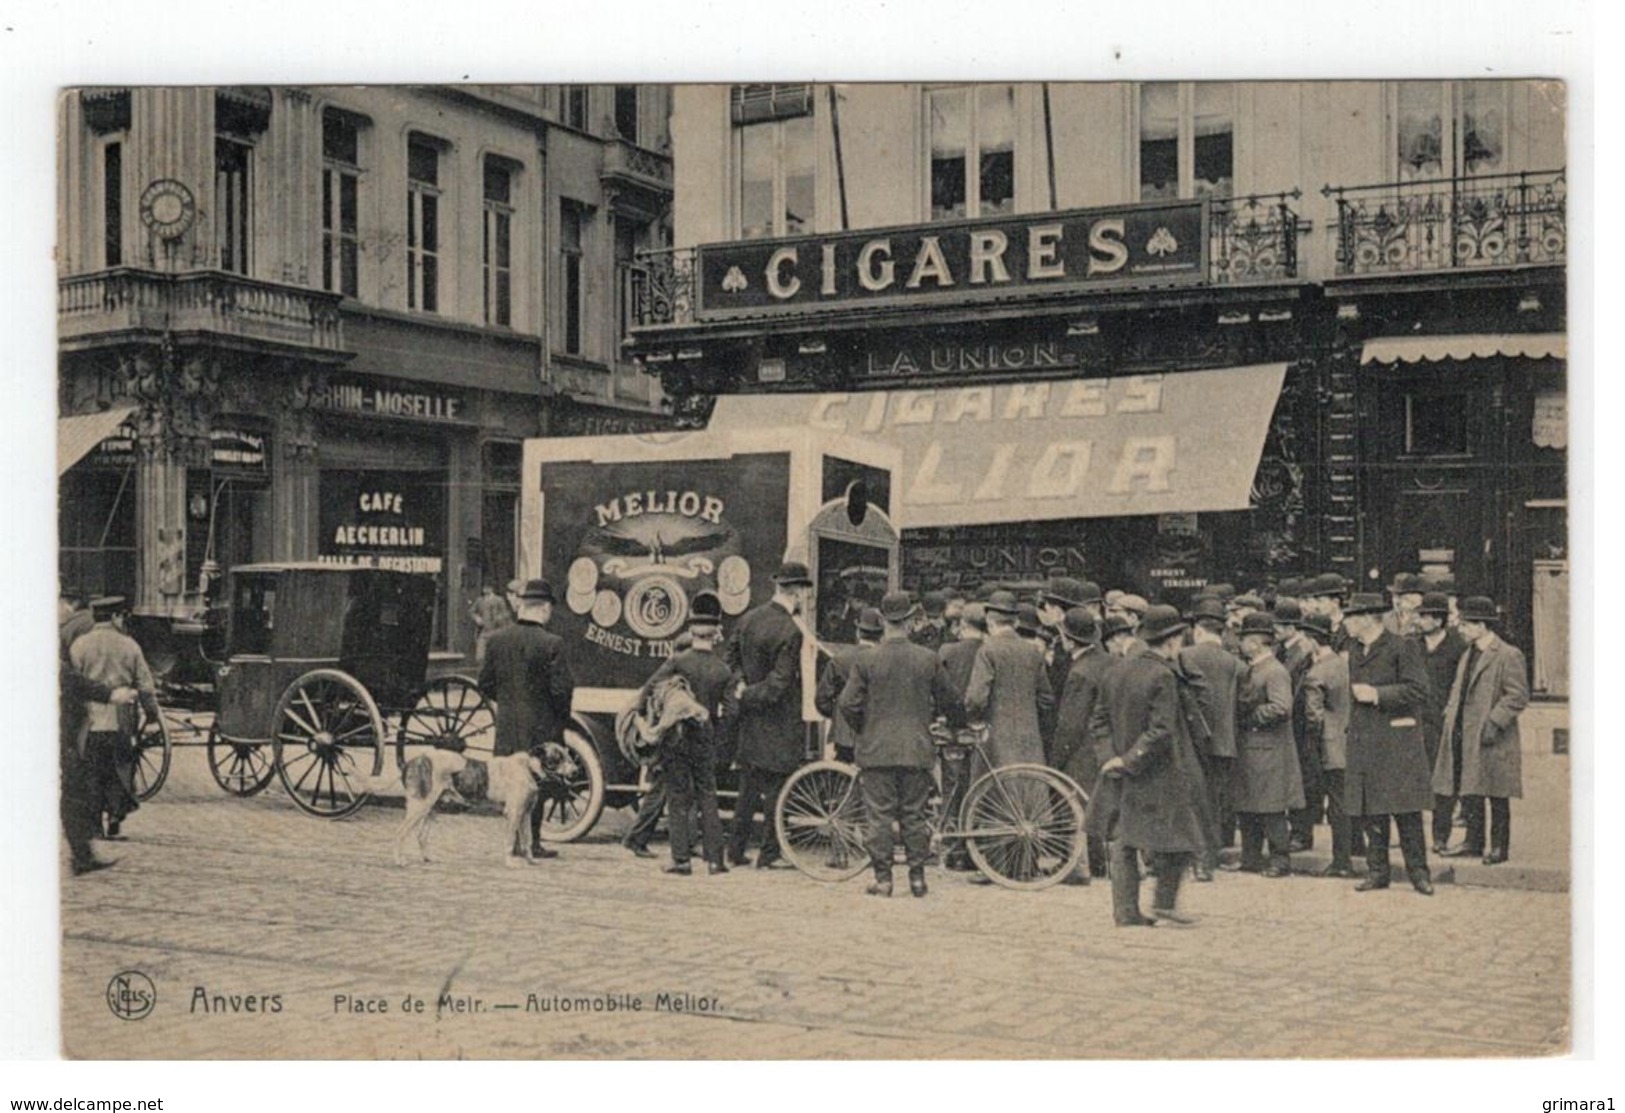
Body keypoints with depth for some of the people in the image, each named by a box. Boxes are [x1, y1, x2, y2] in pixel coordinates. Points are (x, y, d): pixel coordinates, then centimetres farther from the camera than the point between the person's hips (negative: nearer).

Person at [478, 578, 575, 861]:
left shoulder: (496, 640, 0)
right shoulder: (551, 643, -15)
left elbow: (485, 684, 5)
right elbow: (561, 689, -15)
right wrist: (562, 716, 3)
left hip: (507, 728, 4)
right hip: (540, 728, -4)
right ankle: (532, 843, 8)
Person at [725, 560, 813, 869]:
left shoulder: (748, 618, 5)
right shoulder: (790, 631, -21)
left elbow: (731, 654, 16)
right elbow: (779, 685, -22)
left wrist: (743, 684, 7)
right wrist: (745, 696, -12)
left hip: (750, 724, 8)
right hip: (779, 728, -8)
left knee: (749, 787, 16)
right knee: (776, 788, 2)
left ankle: (736, 851, 20)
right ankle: (769, 855, 7)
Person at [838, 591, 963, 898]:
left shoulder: (865, 659, -7)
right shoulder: (929, 659, -1)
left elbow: (848, 704, -6)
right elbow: (950, 702, 8)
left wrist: (860, 730, 13)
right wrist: (956, 723, 30)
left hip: (876, 749, -2)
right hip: (917, 750, 2)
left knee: (879, 815, 3)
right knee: (914, 815, 10)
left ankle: (883, 879, 4)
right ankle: (917, 877, 13)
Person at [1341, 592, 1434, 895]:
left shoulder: (1402, 648, -8)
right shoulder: (1353, 649, 15)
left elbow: (1419, 690, -13)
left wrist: (1378, 695, -15)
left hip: (1396, 742, -7)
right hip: (1363, 742, 7)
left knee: (1406, 812, -3)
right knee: (1370, 811, 7)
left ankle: (1418, 872, 6)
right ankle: (1377, 870, 15)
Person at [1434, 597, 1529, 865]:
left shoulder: (1508, 656, -10)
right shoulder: (1468, 655, 16)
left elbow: (1518, 695, -14)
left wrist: (1494, 722, -19)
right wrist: (1451, 714, 9)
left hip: (1491, 739, -8)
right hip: (1463, 736, 8)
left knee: (1496, 795, 0)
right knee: (1468, 792, 11)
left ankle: (1499, 846, 8)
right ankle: (1473, 841, 20)